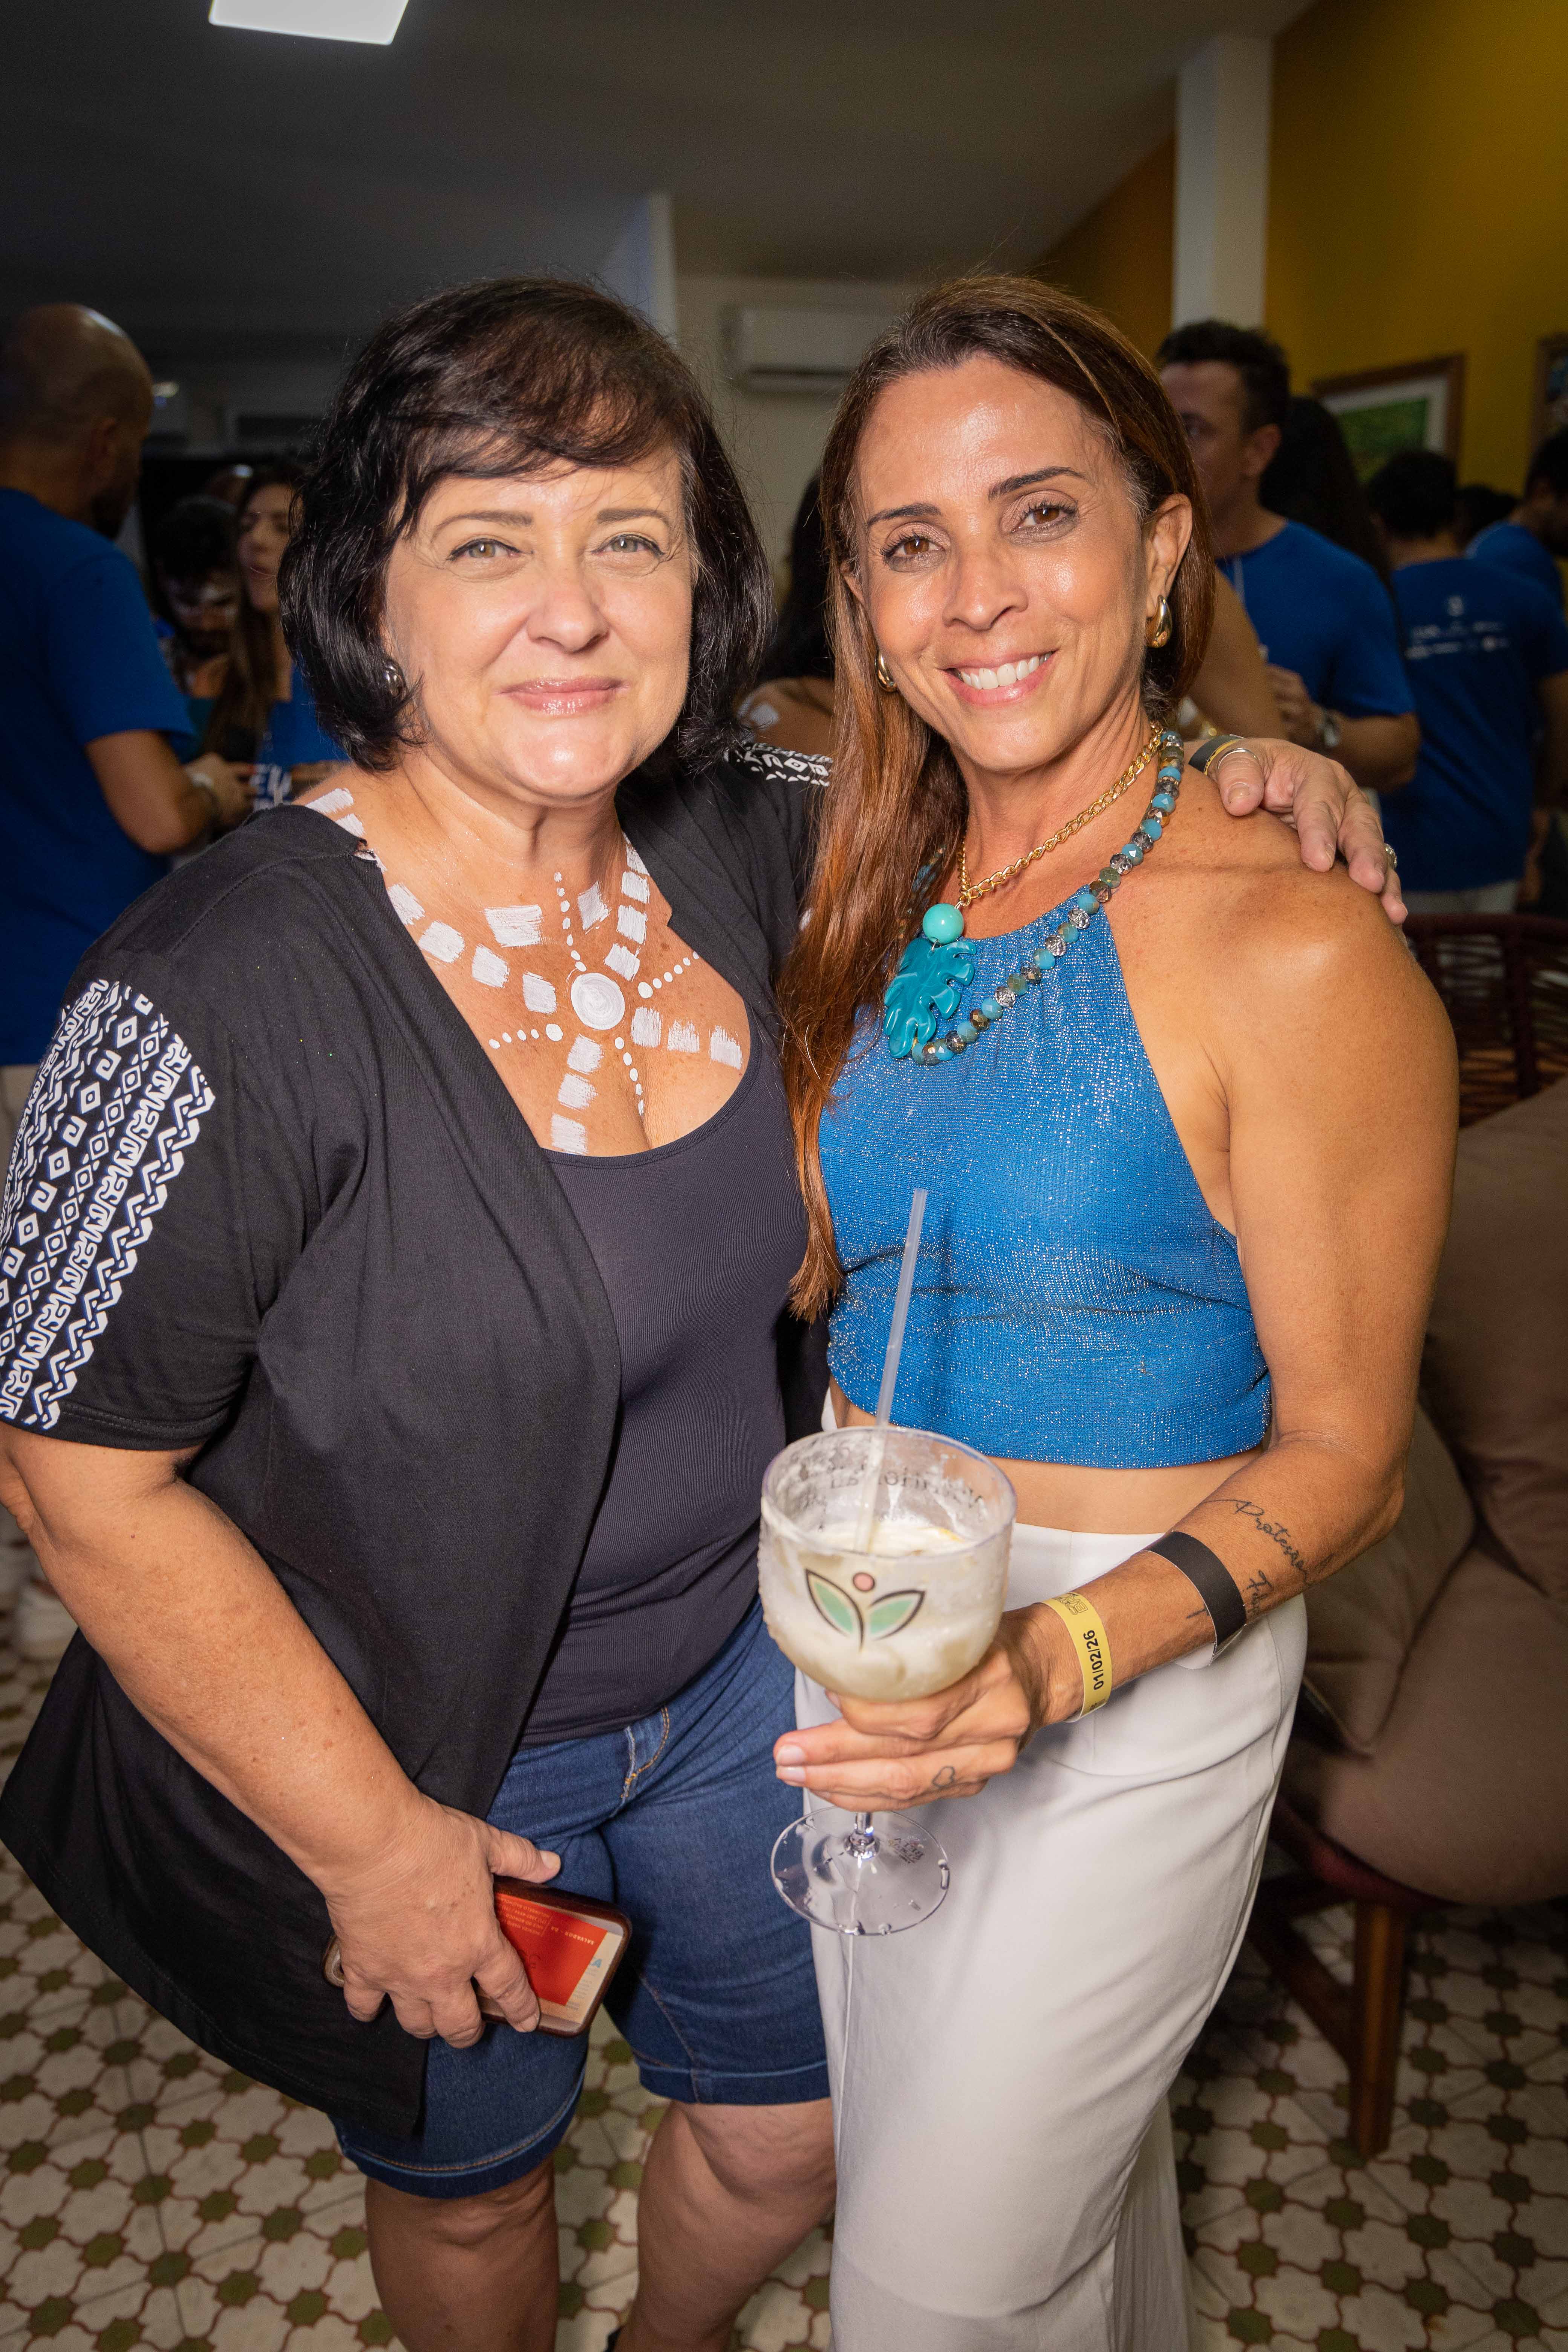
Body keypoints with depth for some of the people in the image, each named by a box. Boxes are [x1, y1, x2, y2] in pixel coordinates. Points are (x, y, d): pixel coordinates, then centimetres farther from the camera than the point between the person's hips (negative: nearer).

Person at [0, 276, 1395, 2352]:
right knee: (474, 2177, 25)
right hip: (421, 1749, -4)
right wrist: (369, 1837, -14)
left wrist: (1234, 771, -10)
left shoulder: (728, 840, -10)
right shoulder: (226, 994, -29)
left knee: (792, 2133, 26)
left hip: (739, 1673, 5)